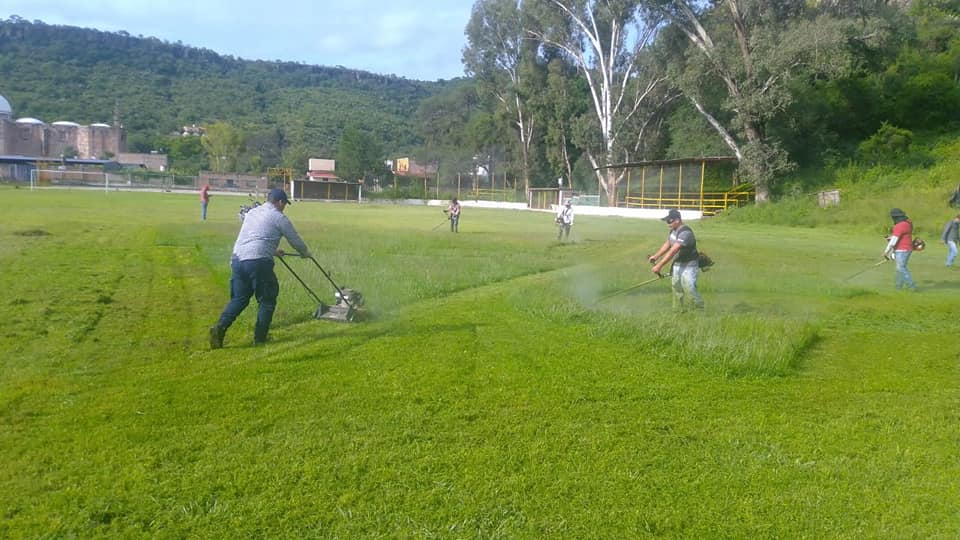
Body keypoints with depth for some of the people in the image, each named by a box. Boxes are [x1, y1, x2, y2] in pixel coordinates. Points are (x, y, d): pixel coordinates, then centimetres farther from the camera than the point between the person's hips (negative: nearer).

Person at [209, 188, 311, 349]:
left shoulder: (252, 213, 24)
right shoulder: (279, 218, 2)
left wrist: (273, 251, 50)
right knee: (267, 300, 9)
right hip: (258, 262, -7)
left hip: (237, 259, 7)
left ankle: (219, 328, -4)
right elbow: (295, 240, 11)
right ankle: (260, 338, 12)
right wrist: (305, 252, 32)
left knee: (238, 299, 14)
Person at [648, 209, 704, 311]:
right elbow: (667, 245, 18)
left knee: (689, 289, -14)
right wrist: (655, 256, 9)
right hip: (677, 265, 9)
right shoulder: (673, 230, 3)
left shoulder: (685, 233, -27)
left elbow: (673, 251, -32)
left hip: (688, 266, -9)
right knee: (677, 290, 15)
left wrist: (659, 266, -35)